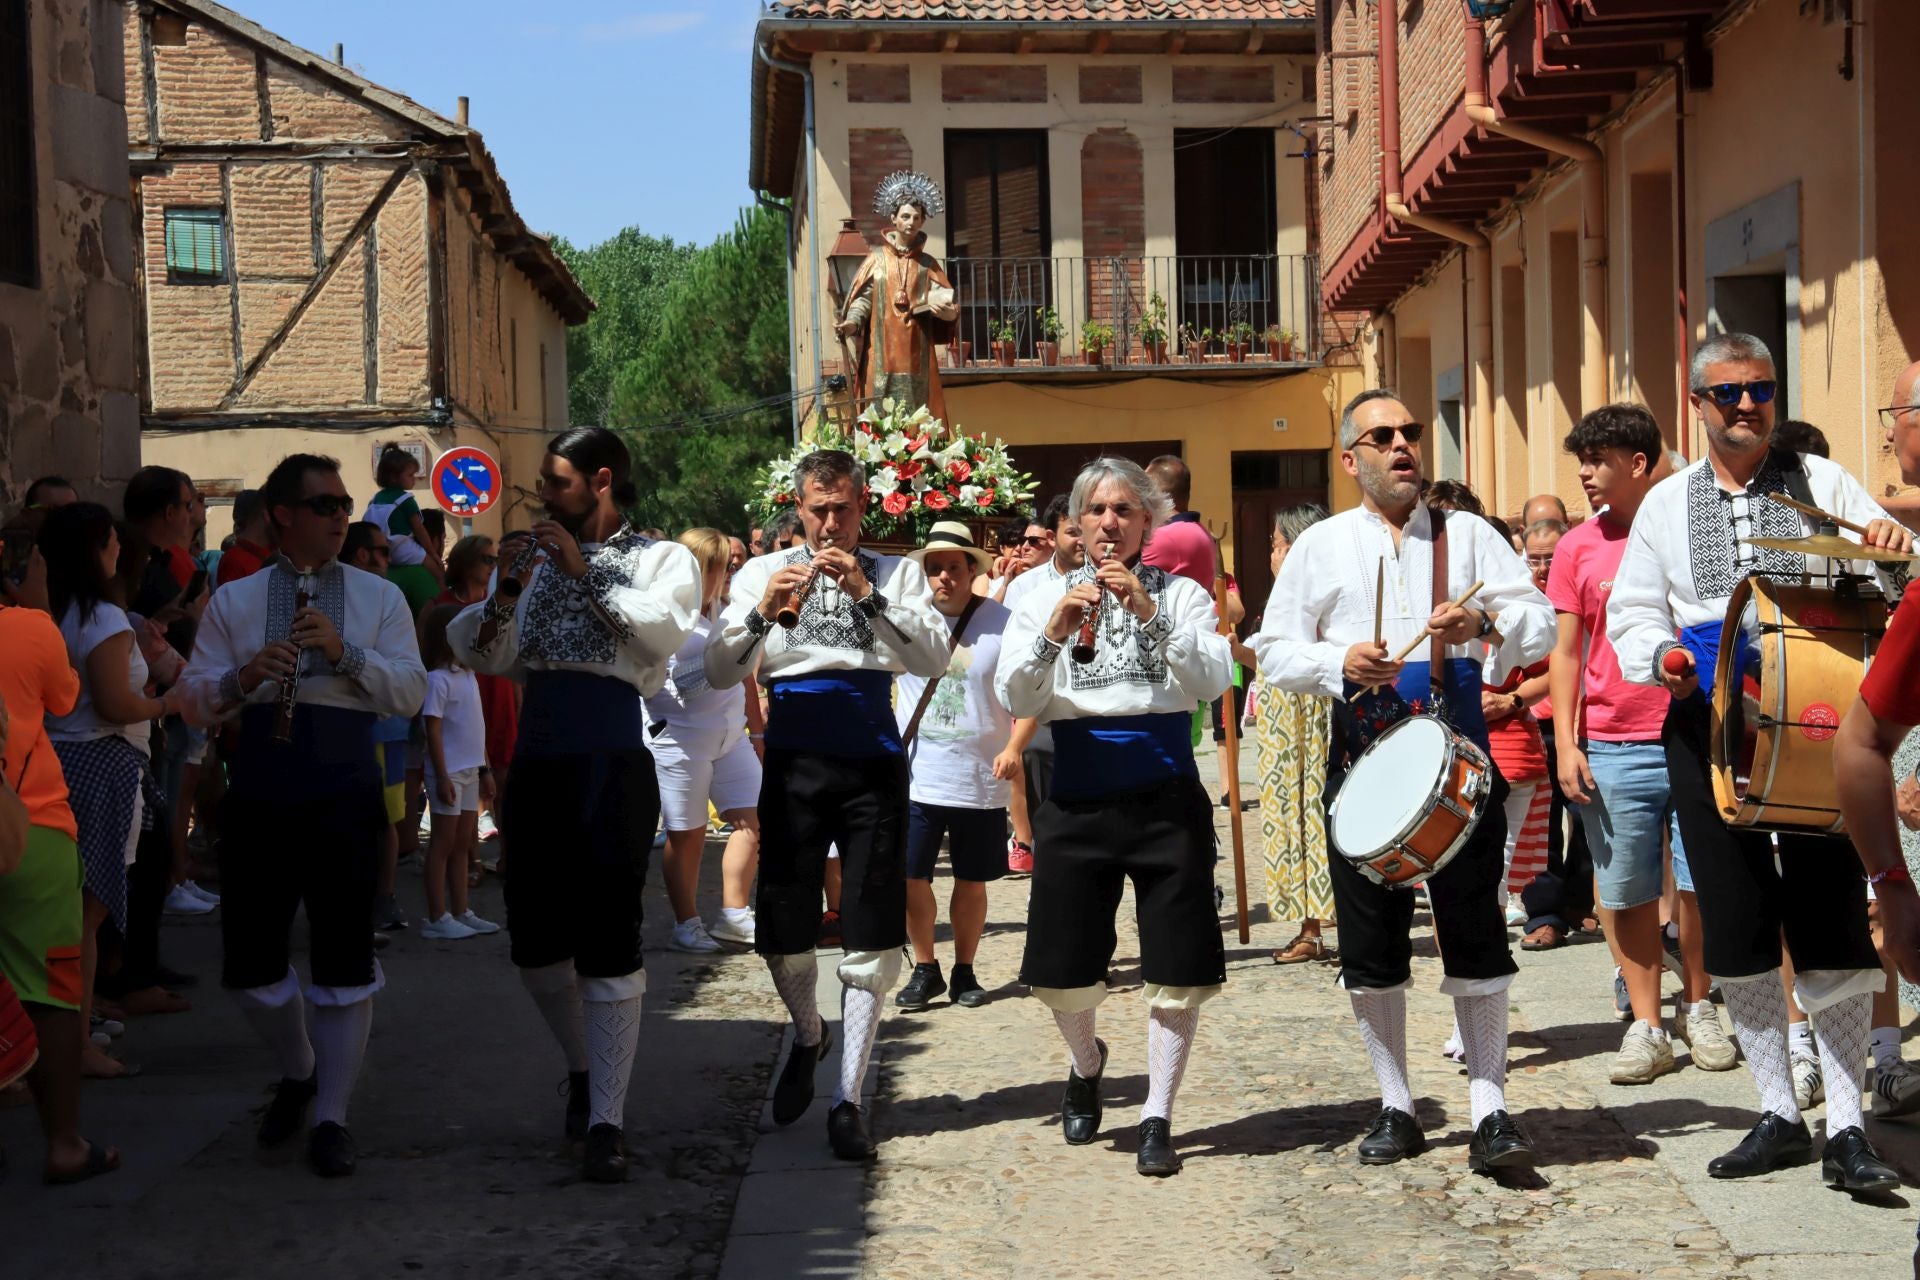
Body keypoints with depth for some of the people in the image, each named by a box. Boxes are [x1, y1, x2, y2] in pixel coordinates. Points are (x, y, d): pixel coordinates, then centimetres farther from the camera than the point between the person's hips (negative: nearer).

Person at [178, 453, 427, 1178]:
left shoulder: (379, 598, 8)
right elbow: (195, 701, 5)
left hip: (344, 791, -1)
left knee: (345, 961, 1)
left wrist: (345, 651, -15)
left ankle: (331, 1118, 12)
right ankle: (298, 1071, 34)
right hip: (260, 789, 1)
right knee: (250, 961, 6)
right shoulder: (234, 601, 10)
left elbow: (410, 694, -1)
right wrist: (243, 677, -15)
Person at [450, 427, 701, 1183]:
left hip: (611, 760, -5)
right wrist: (504, 590, -3)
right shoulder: (544, 561, 20)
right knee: (534, 944, 7)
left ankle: (605, 1122, -2)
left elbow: (664, 632, -15)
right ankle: (583, 1069, 32)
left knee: (607, 944, -8)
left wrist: (586, 573, -12)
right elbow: (490, 659, 12)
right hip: (538, 760, 5)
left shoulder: (661, 558, 6)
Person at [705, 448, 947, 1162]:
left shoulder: (897, 573, 8)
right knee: (782, 935, 4)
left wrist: (866, 592, -15)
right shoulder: (764, 572, 10)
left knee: (870, 942, -2)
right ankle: (808, 1036, 36)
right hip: (795, 762, 1)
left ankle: (847, 1098, 7)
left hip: (871, 763, -1)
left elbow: (935, 659, -8)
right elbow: (720, 673, 2)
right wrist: (765, 610, -14)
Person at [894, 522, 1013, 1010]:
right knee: (910, 877, 1)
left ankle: (964, 971, 26)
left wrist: (1015, 746, -15)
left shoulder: (1002, 622, -5)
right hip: (915, 779, 1)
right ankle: (924, 969, 19)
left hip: (981, 780, -1)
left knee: (971, 880, 10)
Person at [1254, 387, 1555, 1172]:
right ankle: (1395, 1109, 18)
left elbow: (1541, 627, 2)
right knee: (1371, 946, 5)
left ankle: (1490, 1109, 3)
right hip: (1363, 763, 1)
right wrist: (1340, 664, -13)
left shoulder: (1468, 535, 9)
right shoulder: (1320, 547, 10)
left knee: (1476, 935, -3)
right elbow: (1274, 651, 6)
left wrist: (1485, 623, -19)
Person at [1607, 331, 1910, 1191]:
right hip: (1708, 727, 2)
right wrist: (1661, 656, -9)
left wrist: (1891, 544, -20)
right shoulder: (1666, 505, 13)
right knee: (1735, 925, 4)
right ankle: (1778, 1116, 16)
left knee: (1831, 916, -4)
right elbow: (1632, 613, 12)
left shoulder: (1822, 484, 9)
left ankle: (1846, 1125, 4)